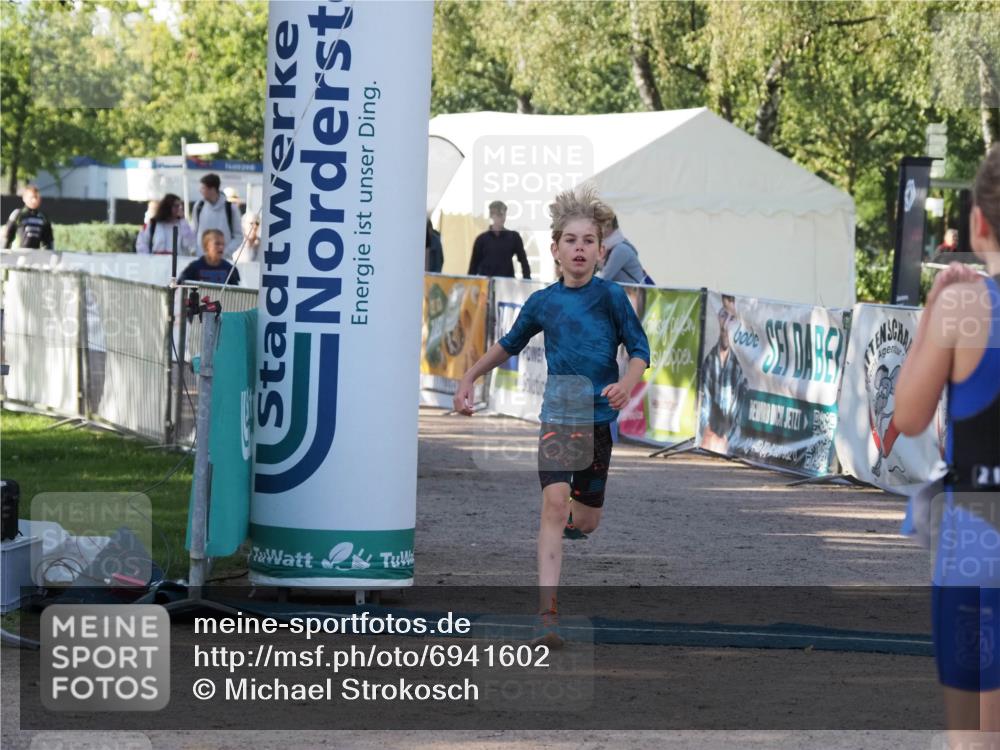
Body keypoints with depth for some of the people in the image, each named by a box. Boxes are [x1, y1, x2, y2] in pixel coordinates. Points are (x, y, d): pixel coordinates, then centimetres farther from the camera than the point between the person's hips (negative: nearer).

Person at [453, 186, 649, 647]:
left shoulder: (611, 297, -4)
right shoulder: (543, 303, 2)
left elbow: (640, 349, -3)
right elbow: (510, 345, 21)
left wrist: (627, 384, -23)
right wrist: (469, 379, 22)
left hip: (599, 418, 0)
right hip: (557, 415, 0)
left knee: (586, 521, 9)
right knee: (555, 503, -19)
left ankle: (576, 509, 50)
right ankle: (548, 613, -24)